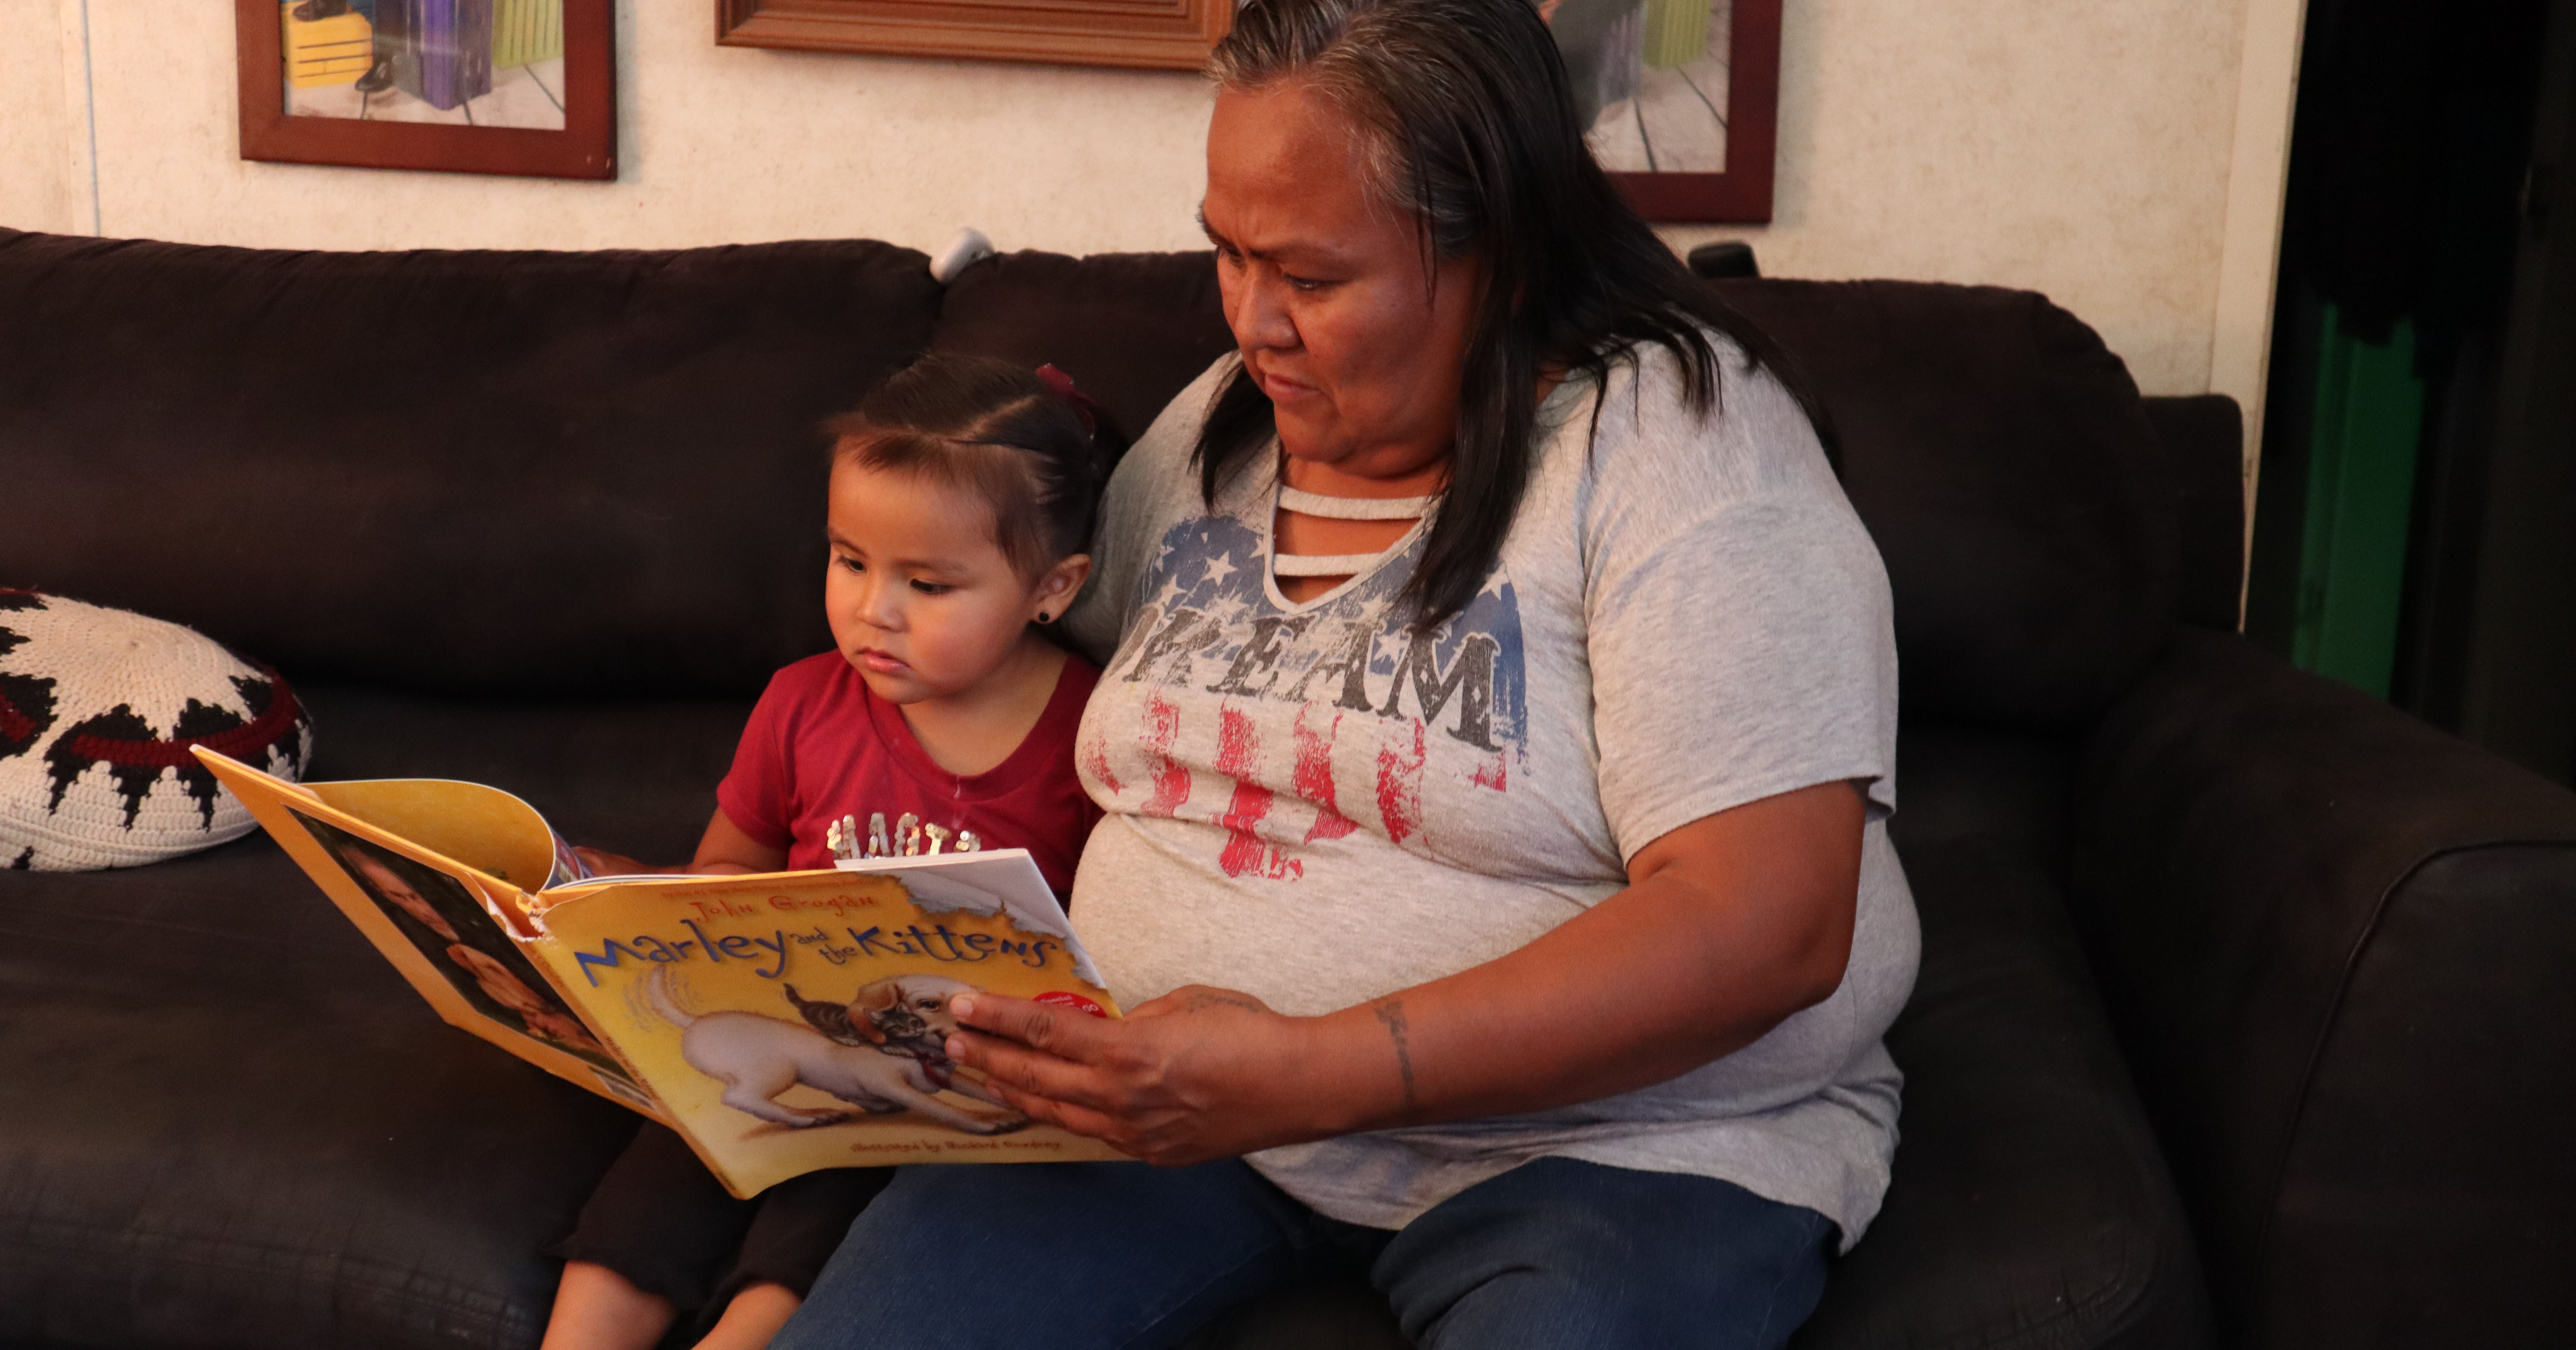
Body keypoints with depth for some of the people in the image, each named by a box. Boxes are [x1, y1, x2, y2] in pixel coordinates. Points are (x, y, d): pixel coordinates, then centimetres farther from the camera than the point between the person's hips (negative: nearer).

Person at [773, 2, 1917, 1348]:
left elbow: (1767, 926, -21)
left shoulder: (1676, 431, -12)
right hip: (1171, 1086, 5)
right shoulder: (1214, 427, 10)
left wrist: (1309, 1074, -28)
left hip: (1609, 1123, -4)